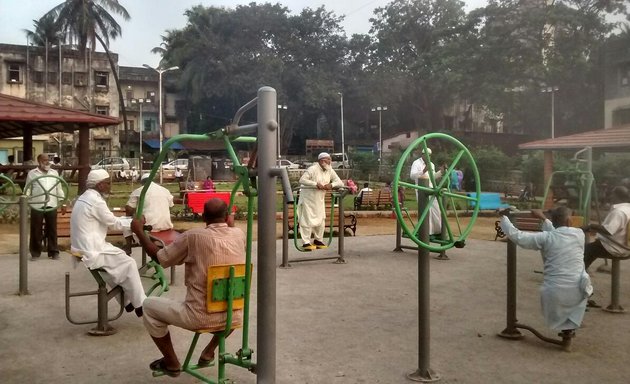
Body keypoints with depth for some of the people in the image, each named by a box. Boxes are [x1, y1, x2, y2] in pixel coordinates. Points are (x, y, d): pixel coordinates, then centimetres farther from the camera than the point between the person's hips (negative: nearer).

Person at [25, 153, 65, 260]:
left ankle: (53, 252, 10)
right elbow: (28, 189, 6)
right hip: (37, 205, -2)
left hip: (51, 205, 2)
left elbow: (59, 189, 15)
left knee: (52, 229, 4)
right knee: (36, 229, 2)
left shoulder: (54, 173, 13)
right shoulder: (32, 173, 6)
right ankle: (35, 253, 12)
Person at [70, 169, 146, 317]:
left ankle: (127, 301, 21)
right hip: (91, 252, -10)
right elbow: (114, 224, -11)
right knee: (128, 264, -1)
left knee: (121, 258, 18)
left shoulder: (86, 197, 13)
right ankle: (140, 305, 7)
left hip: (85, 247, 10)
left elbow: (109, 220, 18)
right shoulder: (95, 200, -18)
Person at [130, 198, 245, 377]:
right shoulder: (239, 235, 0)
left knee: (149, 306, 17)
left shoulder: (193, 236, -11)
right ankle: (209, 352, 35)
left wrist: (139, 231, 13)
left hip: (200, 318, -4)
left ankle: (172, 363, 25)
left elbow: (158, 257, 1)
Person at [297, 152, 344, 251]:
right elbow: (302, 180, -28)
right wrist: (316, 184, -36)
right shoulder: (313, 169, -18)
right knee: (308, 220, -5)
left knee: (321, 220, 7)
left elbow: (340, 182, -3)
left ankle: (318, 240, 23)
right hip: (308, 198, -6)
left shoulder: (330, 171, 1)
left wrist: (331, 184, -24)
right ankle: (306, 243, 0)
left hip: (320, 199, 6)